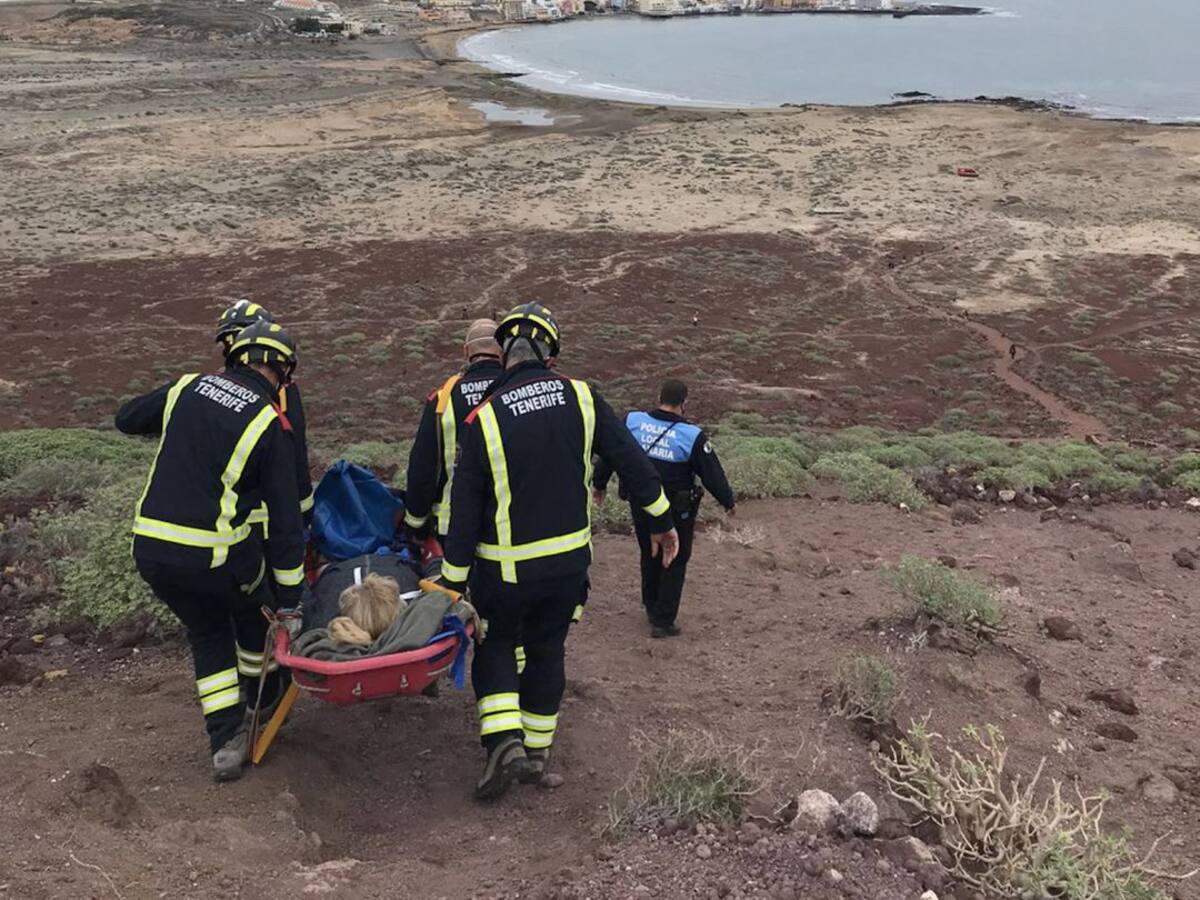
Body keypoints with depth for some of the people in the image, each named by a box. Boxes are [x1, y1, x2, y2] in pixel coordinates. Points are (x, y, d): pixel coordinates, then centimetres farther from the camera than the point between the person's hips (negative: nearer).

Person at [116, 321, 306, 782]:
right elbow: (285, 516, -7)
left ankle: (226, 741, 21)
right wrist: (290, 596, -1)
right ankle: (263, 704, 45)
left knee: (207, 632, 24)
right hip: (215, 555, -4)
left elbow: (127, 419, 23)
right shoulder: (269, 424, -7)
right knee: (256, 613, 26)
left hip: (150, 548, 4)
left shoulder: (187, 388, 5)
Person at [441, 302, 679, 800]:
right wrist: (661, 520, 11)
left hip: (506, 568, -3)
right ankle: (537, 751, 27)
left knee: (495, 643, 18)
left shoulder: (483, 420, -14)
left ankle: (504, 738, 1)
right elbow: (632, 461, -2)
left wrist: (453, 578, -2)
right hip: (570, 559, 3)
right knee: (547, 648, 18)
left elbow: (465, 508, -11)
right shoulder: (582, 398, -7)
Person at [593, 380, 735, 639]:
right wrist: (728, 501, 7)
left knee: (649, 556, 23)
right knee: (675, 563, 11)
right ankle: (662, 622, 12)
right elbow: (712, 473, -9)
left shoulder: (632, 422, -7)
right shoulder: (692, 436, -17)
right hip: (677, 510, -4)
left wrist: (600, 483, 19)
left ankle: (652, 608, 40)